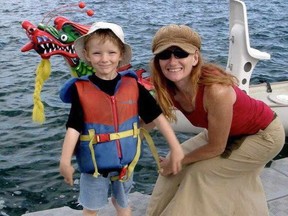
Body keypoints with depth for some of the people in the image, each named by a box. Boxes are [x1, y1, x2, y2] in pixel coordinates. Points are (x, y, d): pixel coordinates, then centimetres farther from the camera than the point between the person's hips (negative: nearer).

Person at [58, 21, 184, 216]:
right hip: (94, 163, -1)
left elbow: (157, 116, -7)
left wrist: (176, 148, -8)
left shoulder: (132, 85, -9)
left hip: (126, 161, 2)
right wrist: (65, 161, -22)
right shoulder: (81, 89, -13)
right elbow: (74, 127, -13)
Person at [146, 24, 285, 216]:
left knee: (200, 172, -10)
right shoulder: (167, 88, -20)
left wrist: (177, 162, -14)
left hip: (264, 135, -6)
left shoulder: (216, 91, -39)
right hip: (230, 133, 7)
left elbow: (216, 147, -26)